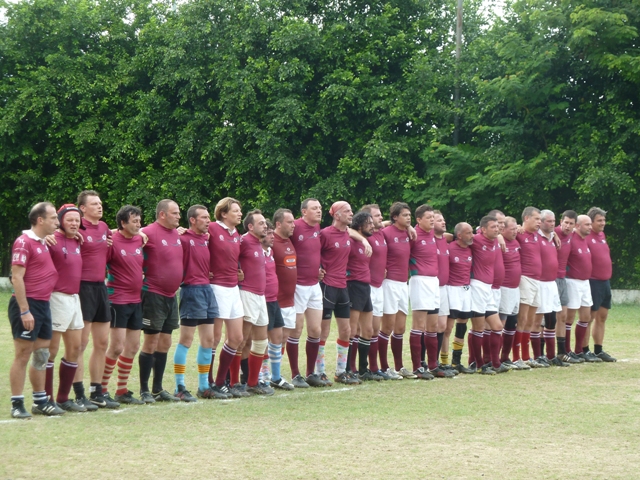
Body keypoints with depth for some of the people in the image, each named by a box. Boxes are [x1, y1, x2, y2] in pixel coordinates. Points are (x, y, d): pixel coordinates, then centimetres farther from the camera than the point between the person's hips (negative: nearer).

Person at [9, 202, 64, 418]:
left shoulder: (45, 243, 13)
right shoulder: (24, 242, -12)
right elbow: (16, 277, -17)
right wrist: (24, 310, -21)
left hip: (44, 305, 8)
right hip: (28, 304, -8)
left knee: (42, 355, 13)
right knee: (22, 355, -4)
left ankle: (41, 401, 21)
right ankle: (17, 405, 1)